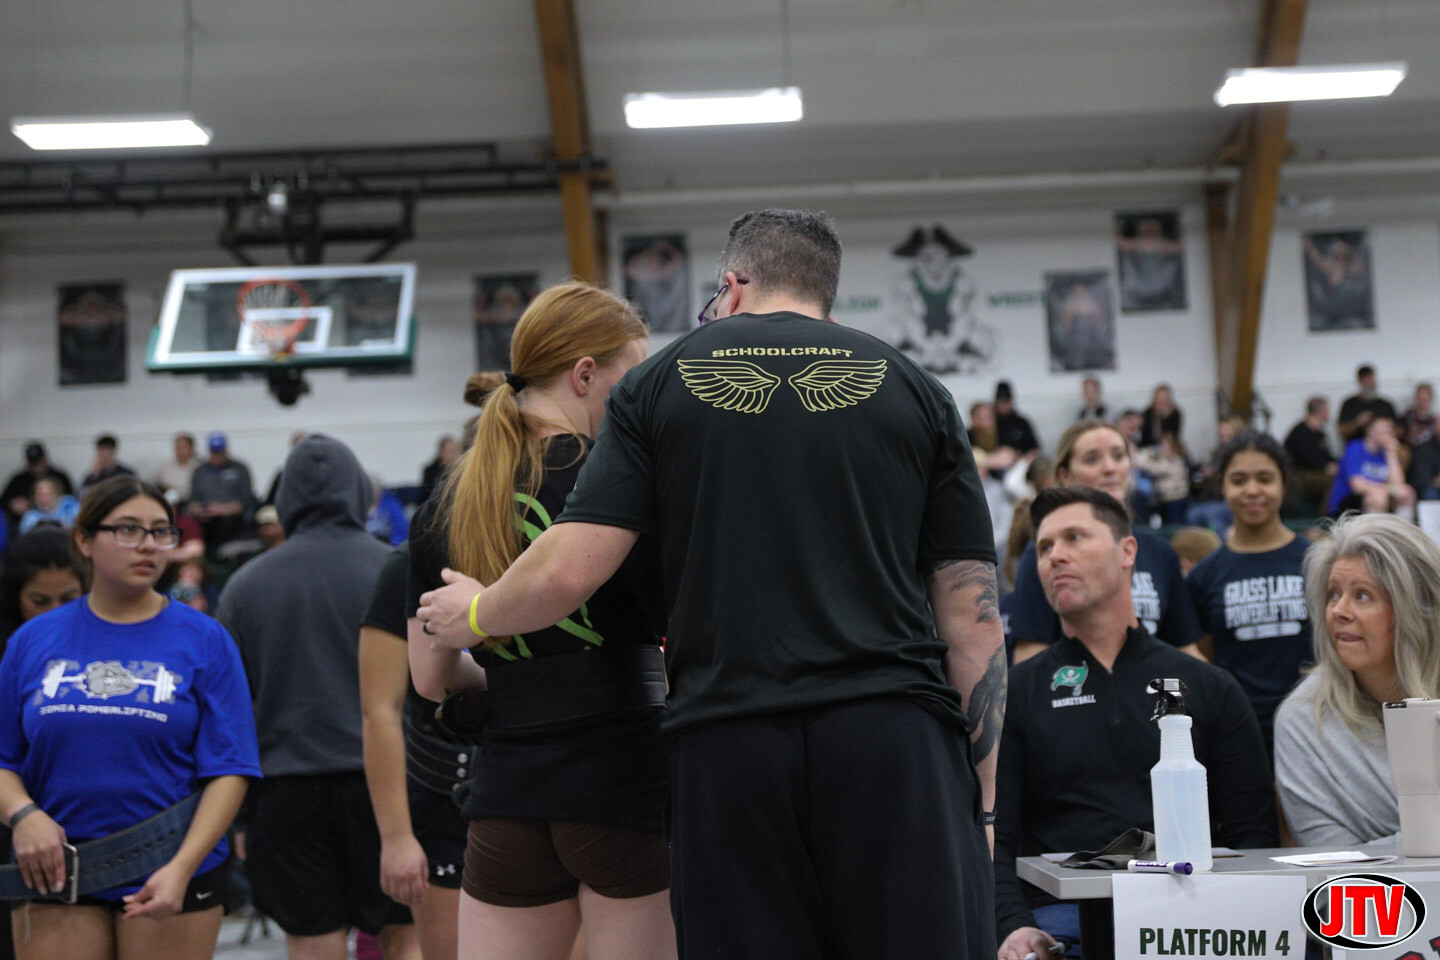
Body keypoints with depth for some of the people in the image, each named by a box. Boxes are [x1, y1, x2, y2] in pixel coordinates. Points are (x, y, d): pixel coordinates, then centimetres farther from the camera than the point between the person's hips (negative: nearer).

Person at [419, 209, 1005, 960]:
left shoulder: (660, 381, 10)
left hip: (724, 748, 1)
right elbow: (973, 621, 7)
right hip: (898, 737, 0)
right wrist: (981, 787, 12)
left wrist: (475, 613, 21)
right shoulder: (913, 389, 12)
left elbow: (570, 570, 1)